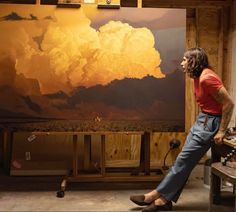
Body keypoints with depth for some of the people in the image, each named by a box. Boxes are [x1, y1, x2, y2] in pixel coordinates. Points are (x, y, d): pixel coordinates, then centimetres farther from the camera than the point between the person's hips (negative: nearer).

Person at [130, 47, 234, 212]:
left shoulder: (207, 78, -21)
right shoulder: (198, 77, 9)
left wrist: (221, 131, -18)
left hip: (210, 123, -10)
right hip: (202, 119, 10)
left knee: (183, 161, -5)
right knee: (185, 161, 7)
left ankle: (157, 195, 4)